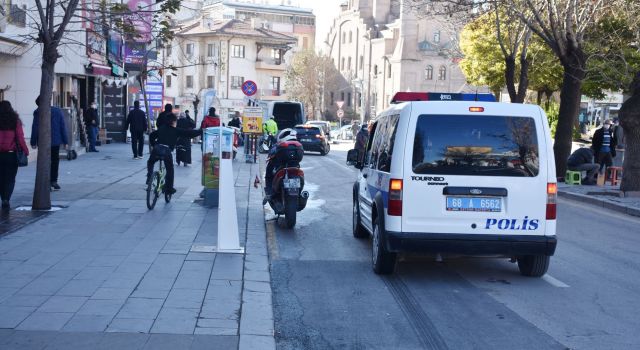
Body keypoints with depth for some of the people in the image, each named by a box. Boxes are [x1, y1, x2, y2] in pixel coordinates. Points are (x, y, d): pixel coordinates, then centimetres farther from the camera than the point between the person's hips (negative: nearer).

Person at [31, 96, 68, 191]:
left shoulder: (38, 112, -7)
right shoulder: (58, 111, 2)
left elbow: (35, 128, -7)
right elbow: (63, 127, 3)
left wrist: (33, 142, 0)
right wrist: (65, 141, 7)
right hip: (56, 141, 2)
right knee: (55, 161, 12)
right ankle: (53, 181, 10)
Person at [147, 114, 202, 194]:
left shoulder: (161, 128, 21)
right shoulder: (176, 131, 10)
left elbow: (152, 135, 22)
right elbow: (189, 133, 9)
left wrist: (153, 145, 32)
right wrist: (201, 131, 16)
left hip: (157, 148, 3)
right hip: (167, 151, -3)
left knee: (150, 163, 30)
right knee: (170, 170, 13)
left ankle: (149, 177, 11)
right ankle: (169, 188, 14)